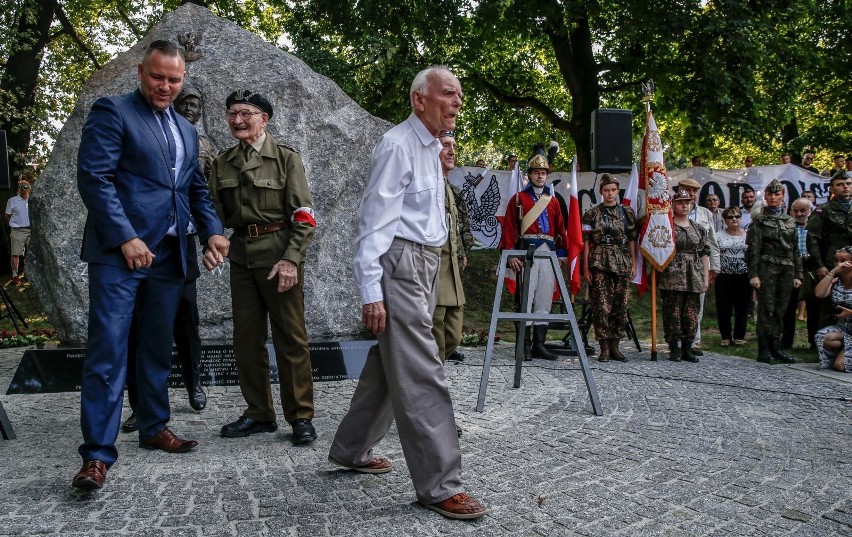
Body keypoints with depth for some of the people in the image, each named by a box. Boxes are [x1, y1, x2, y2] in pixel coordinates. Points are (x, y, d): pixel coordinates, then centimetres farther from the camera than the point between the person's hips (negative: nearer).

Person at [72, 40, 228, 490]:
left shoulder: (186, 131, 20)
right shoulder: (112, 112, -1)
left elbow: (197, 189, 23)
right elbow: (93, 178, -10)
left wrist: (212, 232, 5)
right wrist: (126, 238, -18)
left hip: (168, 254, 7)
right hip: (119, 250, -7)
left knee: (157, 348, 13)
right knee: (107, 349, -8)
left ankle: (153, 428, 26)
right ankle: (97, 453, -5)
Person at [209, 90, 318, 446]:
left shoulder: (286, 158, -2)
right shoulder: (222, 163, 11)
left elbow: (304, 215, -7)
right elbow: (217, 214, 13)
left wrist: (290, 259, -16)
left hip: (279, 253, -5)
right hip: (241, 253, 5)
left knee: (290, 337, 0)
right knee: (246, 338, 8)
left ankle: (301, 417, 10)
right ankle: (259, 414, 21)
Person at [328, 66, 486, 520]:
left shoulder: (431, 149, 18)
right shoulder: (397, 145, -11)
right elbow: (375, 220, -16)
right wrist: (371, 291, -21)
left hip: (424, 266, 10)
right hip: (399, 266, -10)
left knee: (387, 367, 16)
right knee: (422, 378, -9)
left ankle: (350, 450, 31)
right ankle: (440, 486, -5)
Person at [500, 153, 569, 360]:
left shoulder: (553, 201, 18)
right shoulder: (518, 198, 6)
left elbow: (561, 229, 16)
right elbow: (509, 227, -1)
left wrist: (562, 253, 8)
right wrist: (510, 254, -11)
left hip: (549, 253, 4)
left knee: (545, 300, 4)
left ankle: (539, 345, 9)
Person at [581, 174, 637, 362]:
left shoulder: (627, 212, 10)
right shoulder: (592, 214, 2)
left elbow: (632, 240, 11)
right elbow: (586, 241, 1)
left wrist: (634, 263, 5)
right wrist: (585, 267, -4)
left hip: (623, 263, 3)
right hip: (600, 263, -3)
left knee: (620, 305, 4)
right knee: (602, 306, -5)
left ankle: (615, 346, 14)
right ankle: (604, 348, 3)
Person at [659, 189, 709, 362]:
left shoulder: (699, 229, 15)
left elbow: (704, 254, 14)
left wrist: (706, 277, 10)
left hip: (694, 277, 4)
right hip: (672, 275, -4)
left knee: (691, 313, 3)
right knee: (673, 312, -4)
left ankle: (687, 348, 12)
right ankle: (674, 349, 3)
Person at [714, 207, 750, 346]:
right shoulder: (719, 235, 5)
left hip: (743, 276, 0)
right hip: (724, 276, 0)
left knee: (742, 307, 5)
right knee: (723, 307, 2)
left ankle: (739, 336, 16)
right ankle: (726, 336, 13)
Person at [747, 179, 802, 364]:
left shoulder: (790, 221, 16)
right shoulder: (759, 220, 2)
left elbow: (796, 250, 17)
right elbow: (753, 249, -5)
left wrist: (798, 275, 11)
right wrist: (753, 274, -12)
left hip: (787, 269, 4)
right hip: (767, 268, -4)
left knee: (780, 310, 6)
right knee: (766, 309, -6)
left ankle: (775, 347, 14)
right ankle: (764, 350, -2)